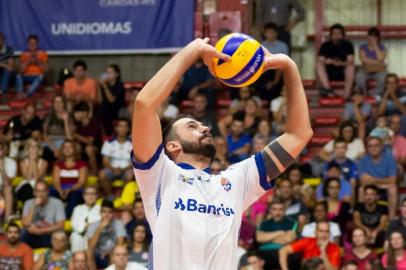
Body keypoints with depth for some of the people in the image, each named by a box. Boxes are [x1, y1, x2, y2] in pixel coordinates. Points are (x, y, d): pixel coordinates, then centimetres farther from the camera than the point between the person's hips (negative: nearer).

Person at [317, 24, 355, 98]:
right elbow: (320, 61, -5)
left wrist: (342, 63, -30)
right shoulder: (325, 46, 5)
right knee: (319, 64, -25)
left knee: (351, 66, -31)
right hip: (328, 74, 1)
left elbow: (350, 61, -10)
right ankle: (327, 89, -45)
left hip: (343, 73, -1)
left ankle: (346, 96, -44)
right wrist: (328, 61, -26)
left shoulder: (348, 45, 2)